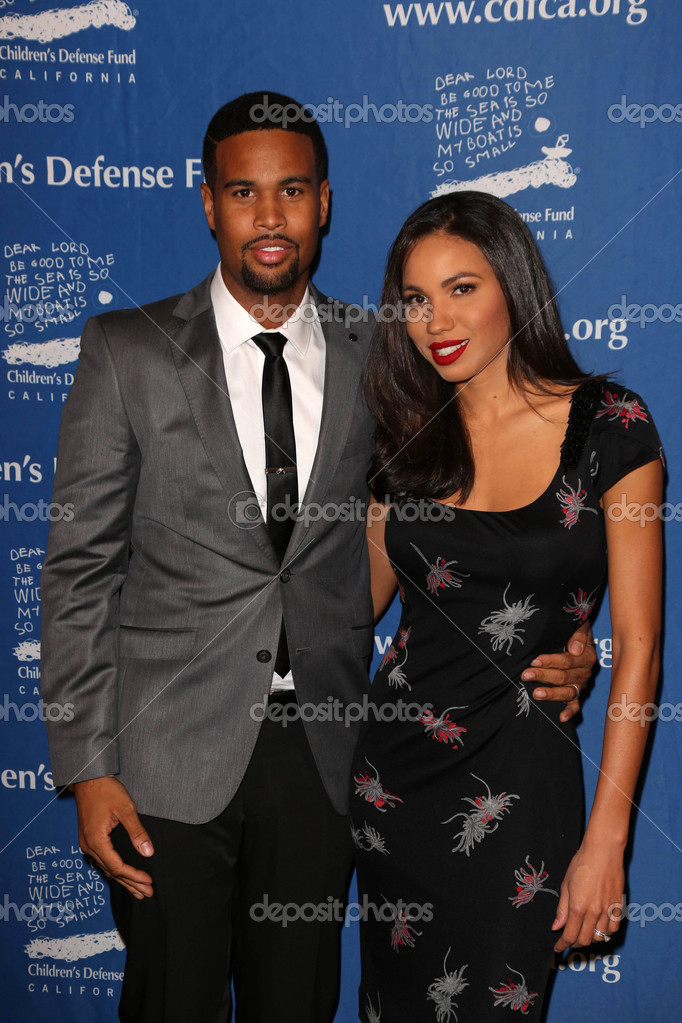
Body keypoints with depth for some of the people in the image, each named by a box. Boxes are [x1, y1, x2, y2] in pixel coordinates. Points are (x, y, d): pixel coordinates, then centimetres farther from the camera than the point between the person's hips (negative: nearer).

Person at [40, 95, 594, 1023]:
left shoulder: (375, 357, 3)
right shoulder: (129, 352, -2)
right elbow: (80, 569, -3)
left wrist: (547, 643, -6)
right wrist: (88, 769, -7)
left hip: (321, 754, 2)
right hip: (173, 759, -2)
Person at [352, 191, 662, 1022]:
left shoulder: (610, 427, -8)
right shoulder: (406, 436, 4)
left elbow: (637, 646, -9)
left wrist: (606, 837, -11)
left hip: (520, 778, -3)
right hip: (393, 766, 4)